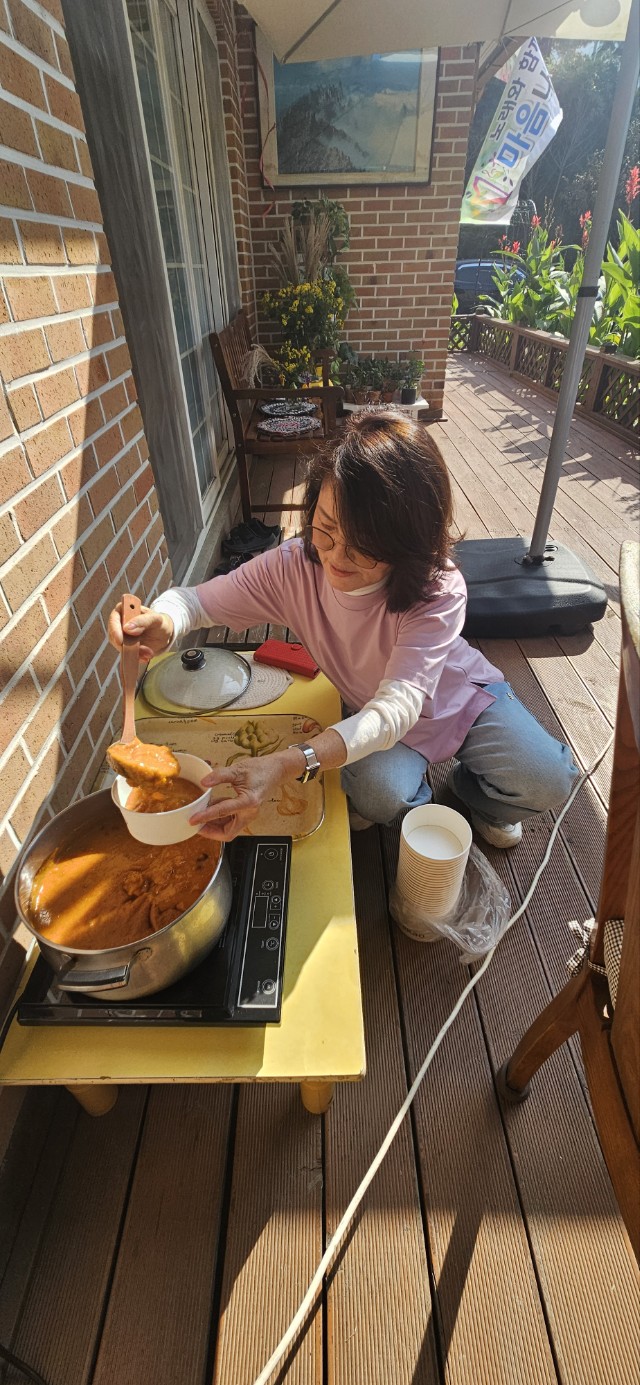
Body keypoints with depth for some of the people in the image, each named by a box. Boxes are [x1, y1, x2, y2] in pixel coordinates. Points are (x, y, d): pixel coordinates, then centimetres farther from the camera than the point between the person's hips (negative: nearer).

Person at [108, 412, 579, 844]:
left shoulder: (439, 592, -35)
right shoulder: (293, 568, -25)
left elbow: (398, 707, -45)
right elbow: (197, 600, -16)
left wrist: (288, 765, -61)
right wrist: (161, 623, -43)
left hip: (460, 695, 0)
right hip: (375, 715, 1)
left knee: (548, 780, -20)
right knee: (379, 792, -31)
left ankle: (475, 793, 16)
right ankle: (417, 800, 9)